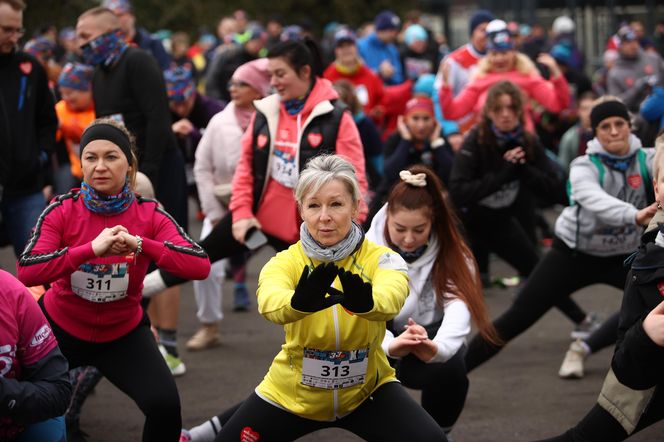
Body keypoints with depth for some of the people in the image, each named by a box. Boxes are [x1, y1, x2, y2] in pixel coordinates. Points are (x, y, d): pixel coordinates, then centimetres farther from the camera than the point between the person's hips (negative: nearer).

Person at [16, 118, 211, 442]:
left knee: (164, 406, -19)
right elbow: (26, 271, -28)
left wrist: (140, 244, -36)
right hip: (60, 327, 0)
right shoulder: (63, 211, -15)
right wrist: (92, 248, -37)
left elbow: (200, 266, -25)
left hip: (123, 333, 0)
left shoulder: (148, 215, -13)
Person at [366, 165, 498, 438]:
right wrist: (390, 344, -54)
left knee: (450, 367, -33)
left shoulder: (452, 255, -18)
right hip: (381, 345, 0)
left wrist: (436, 347, -59)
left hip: (432, 341, 0)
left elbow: (459, 306, -35)